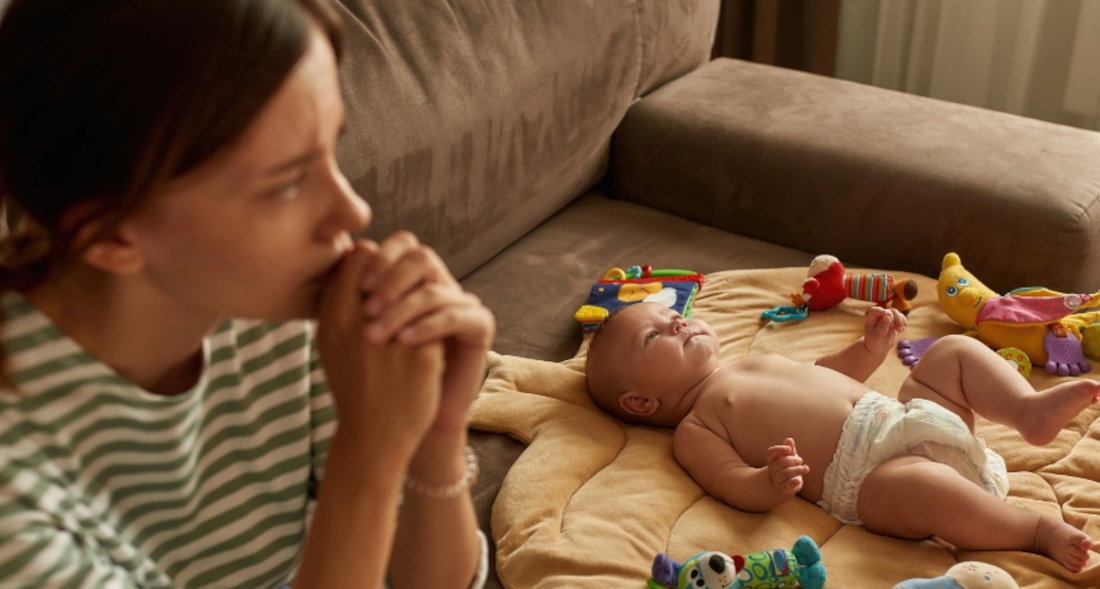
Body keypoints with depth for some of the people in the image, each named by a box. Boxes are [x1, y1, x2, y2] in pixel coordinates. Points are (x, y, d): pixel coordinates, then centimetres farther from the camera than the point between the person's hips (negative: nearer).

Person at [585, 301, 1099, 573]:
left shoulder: (755, 363, 28)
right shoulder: (693, 431, 3)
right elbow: (737, 486, -12)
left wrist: (869, 347, 21)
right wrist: (773, 483, -35)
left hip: (904, 416, 9)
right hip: (864, 473, -9)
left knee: (955, 350, 6)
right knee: (915, 484, -39)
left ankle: (1031, 410, -13)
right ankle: (1039, 531, -26)